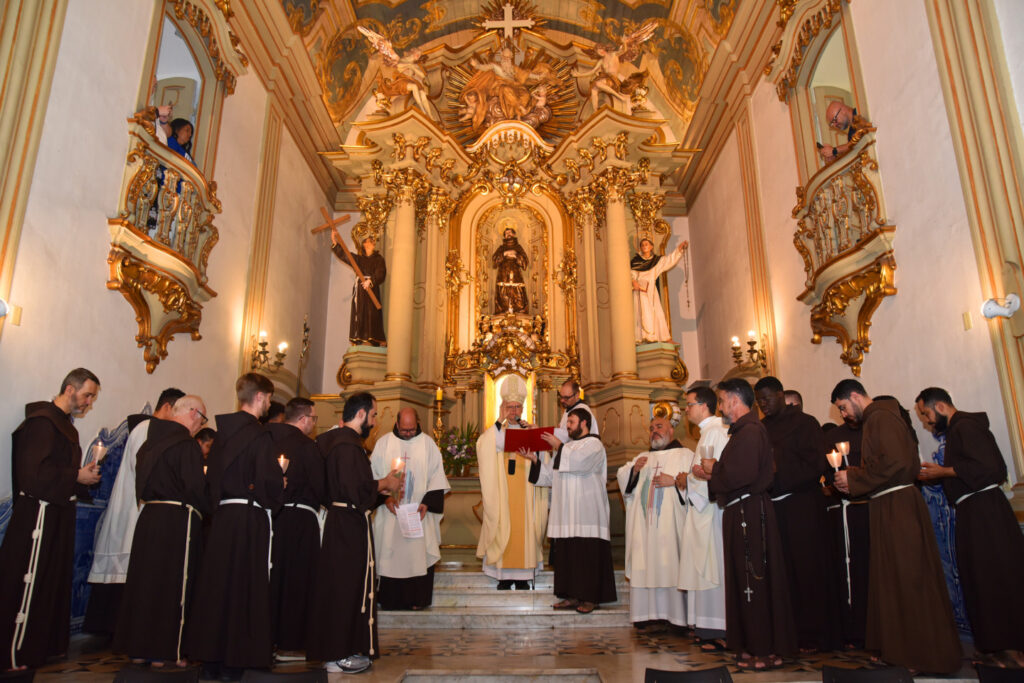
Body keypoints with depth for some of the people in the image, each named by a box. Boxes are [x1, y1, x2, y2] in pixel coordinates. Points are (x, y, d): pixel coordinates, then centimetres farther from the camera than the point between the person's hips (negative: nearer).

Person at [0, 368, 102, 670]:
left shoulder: (64, 425, 16)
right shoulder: (42, 422, -14)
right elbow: (33, 473, -22)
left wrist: (84, 475, 4)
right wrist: (77, 477, -16)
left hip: (58, 514, 10)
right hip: (39, 514, -10)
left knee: (54, 583, 14)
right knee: (27, 584, -3)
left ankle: (46, 645, 24)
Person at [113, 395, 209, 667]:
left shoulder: (151, 440, 10)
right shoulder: (187, 444, -15)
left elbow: (142, 482, 16)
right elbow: (195, 487, -18)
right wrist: (208, 509, -3)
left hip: (148, 517, 8)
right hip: (178, 521, -8)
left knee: (144, 582, 15)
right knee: (172, 588, 2)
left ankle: (137, 647, 25)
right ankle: (164, 652, 9)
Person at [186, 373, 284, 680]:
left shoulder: (223, 431, 8)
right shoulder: (259, 436, -15)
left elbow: (211, 474, 13)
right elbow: (268, 481, -20)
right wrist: (276, 499, -2)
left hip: (222, 515, 7)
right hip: (250, 518, -7)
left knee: (217, 585, 14)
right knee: (243, 588, 3)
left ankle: (211, 658, 25)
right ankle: (233, 662, 11)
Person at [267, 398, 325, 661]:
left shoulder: (267, 440, 3)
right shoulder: (307, 446, -12)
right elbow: (320, 487, -12)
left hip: (271, 517, 6)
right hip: (300, 520, -5)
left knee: (273, 579, 15)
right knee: (296, 581, 5)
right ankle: (289, 645, 12)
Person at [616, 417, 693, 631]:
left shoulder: (685, 455, 7)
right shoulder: (642, 457, 22)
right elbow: (622, 477, 15)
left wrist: (675, 481, -15)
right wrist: (634, 469, -3)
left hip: (670, 524, -4)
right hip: (645, 525, 4)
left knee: (671, 565, -8)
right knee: (647, 567, 1)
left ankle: (679, 616, -1)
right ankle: (653, 616, 5)